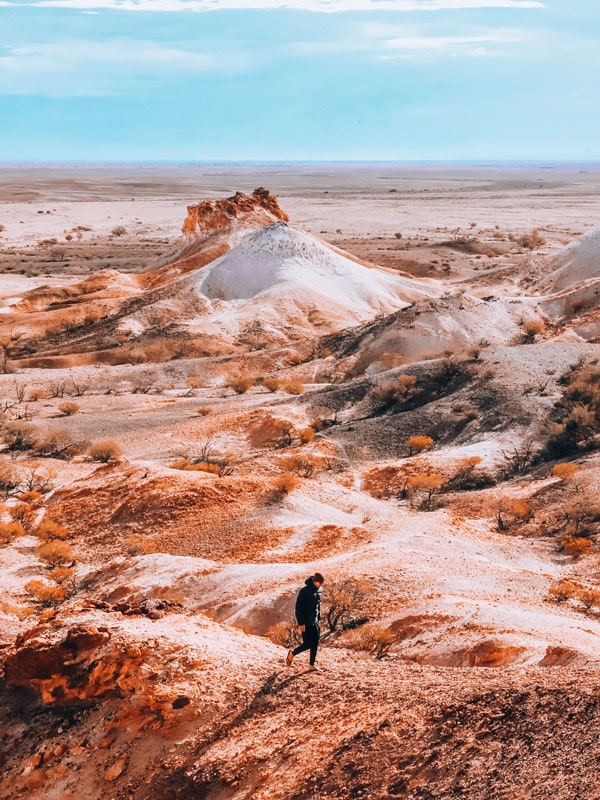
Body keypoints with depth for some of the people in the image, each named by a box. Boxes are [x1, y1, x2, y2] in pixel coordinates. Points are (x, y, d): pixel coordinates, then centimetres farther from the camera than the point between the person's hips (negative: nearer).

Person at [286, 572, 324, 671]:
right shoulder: (305, 591, -19)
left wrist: (318, 618, 15)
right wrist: (301, 624, -18)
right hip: (306, 622, -7)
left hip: (314, 622, 7)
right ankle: (292, 654, 18)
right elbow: (298, 608, -18)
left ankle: (311, 665, 16)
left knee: (315, 644, 7)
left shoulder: (318, 591, 4)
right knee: (308, 644, -5)